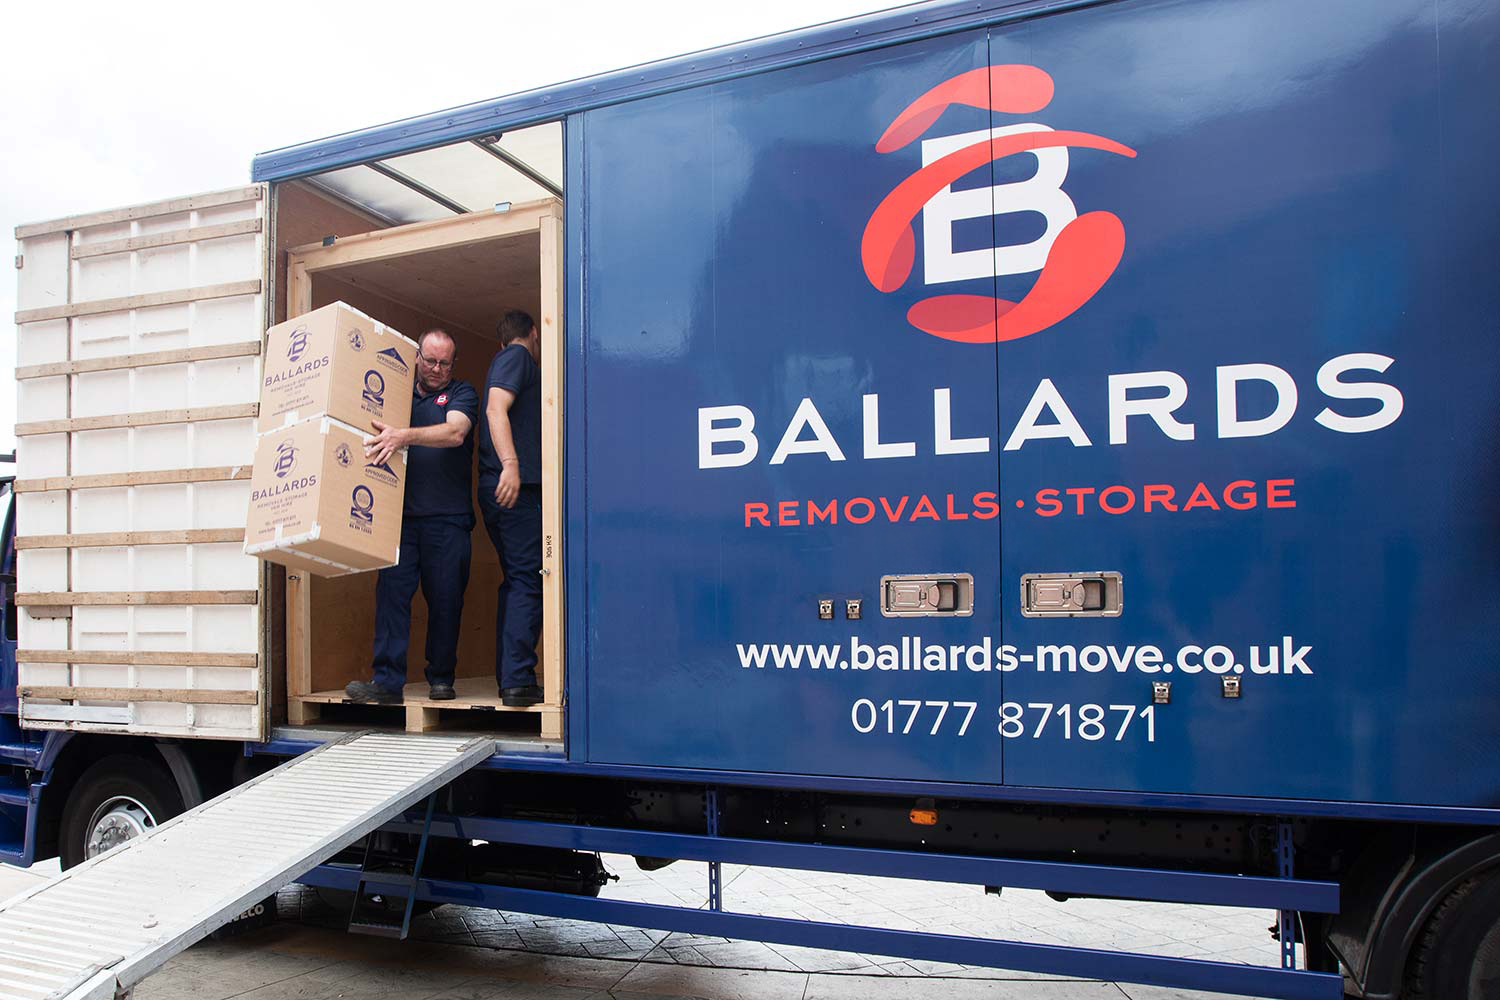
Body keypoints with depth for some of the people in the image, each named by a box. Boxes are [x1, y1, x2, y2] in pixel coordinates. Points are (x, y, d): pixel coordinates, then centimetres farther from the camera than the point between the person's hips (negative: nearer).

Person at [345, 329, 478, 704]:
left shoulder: (462, 393, 6)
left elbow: (455, 433, -14)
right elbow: (379, 435, 19)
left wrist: (403, 436, -28)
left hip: (447, 519, -2)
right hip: (400, 515, 2)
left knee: (445, 599, 1)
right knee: (391, 591, -8)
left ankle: (441, 678, 14)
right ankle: (387, 681, -7)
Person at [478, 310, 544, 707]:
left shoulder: (504, 359, 27)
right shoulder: (518, 357, -1)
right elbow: (496, 409, -16)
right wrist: (510, 464, -27)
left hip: (502, 490, 10)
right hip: (518, 488, -10)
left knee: (516, 582, 11)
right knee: (527, 581, -11)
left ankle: (508, 679, 13)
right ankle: (518, 681, -13)